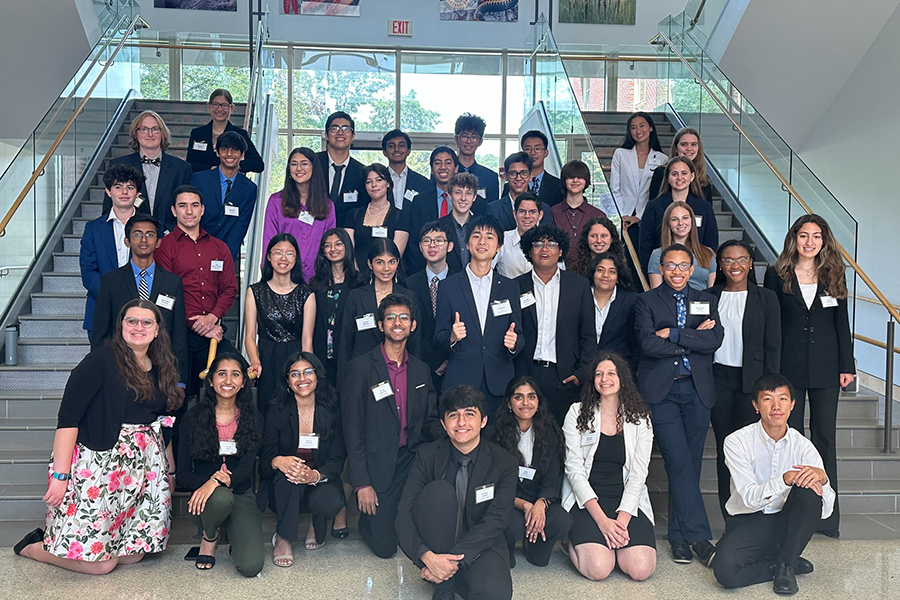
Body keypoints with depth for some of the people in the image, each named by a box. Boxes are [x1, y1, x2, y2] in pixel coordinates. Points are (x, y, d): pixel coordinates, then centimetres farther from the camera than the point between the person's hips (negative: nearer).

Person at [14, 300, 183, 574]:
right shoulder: (102, 360, -10)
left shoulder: (160, 369, 11)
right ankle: (32, 546, 22)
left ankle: (62, 539, 27)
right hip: (97, 464, -7)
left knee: (133, 555, 7)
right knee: (100, 563, -3)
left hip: (141, 468, 7)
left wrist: (171, 470, 14)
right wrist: (59, 475, -20)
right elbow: (68, 418, -15)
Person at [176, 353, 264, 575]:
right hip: (205, 498, 0)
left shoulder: (252, 419, 3)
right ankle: (209, 537, -2)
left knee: (251, 566, -22)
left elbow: (246, 467, -9)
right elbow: (182, 475, -2)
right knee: (221, 498, -39)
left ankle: (235, 535, 14)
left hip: (241, 495, 1)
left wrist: (218, 482, -29)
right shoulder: (193, 418, -1)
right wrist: (209, 480, -23)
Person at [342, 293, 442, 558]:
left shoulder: (421, 369, 9)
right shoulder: (361, 367, -7)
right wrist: (362, 483, -12)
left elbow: (430, 421, 13)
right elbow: (353, 429, -8)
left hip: (411, 461, 4)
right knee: (385, 546, -6)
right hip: (377, 465, -4)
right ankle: (367, 516, 25)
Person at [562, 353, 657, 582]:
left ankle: (613, 539, 10)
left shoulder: (640, 419, 6)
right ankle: (574, 542, 10)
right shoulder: (578, 412, 2)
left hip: (627, 501, 2)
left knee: (640, 569, -21)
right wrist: (601, 519, -14)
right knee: (598, 569, -24)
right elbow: (574, 469, -5)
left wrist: (622, 519, -14)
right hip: (586, 501, -2)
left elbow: (638, 473, 0)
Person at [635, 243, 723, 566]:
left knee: (689, 464, 5)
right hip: (662, 391, -3)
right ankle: (699, 536, -4)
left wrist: (672, 333, -10)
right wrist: (693, 339, -7)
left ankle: (679, 535, 17)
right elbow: (648, 343, -10)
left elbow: (715, 339, -4)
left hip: (697, 390, 3)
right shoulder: (646, 301, 6)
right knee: (679, 463, -10)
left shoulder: (706, 301, 15)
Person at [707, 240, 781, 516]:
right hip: (718, 379, 2)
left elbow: (773, 346, 2)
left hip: (751, 381, -2)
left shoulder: (766, 298, 4)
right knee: (724, 448, 6)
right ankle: (730, 520, 16)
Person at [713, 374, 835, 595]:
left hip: (786, 523, 2)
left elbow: (826, 510, -11)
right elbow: (750, 498, -21)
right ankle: (782, 567, -2)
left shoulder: (802, 445, -4)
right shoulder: (737, 442, -11)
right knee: (725, 570, -32)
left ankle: (786, 563, -12)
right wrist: (785, 479, -38)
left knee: (808, 491, -29)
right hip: (747, 522, -2)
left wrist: (821, 477, -33)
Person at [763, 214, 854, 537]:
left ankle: (828, 518, 13)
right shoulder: (777, 275, 2)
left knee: (825, 438, 5)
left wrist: (847, 365, 3)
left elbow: (842, 323, 9)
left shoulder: (833, 275, 8)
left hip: (825, 368, 2)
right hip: (789, 367, -1)